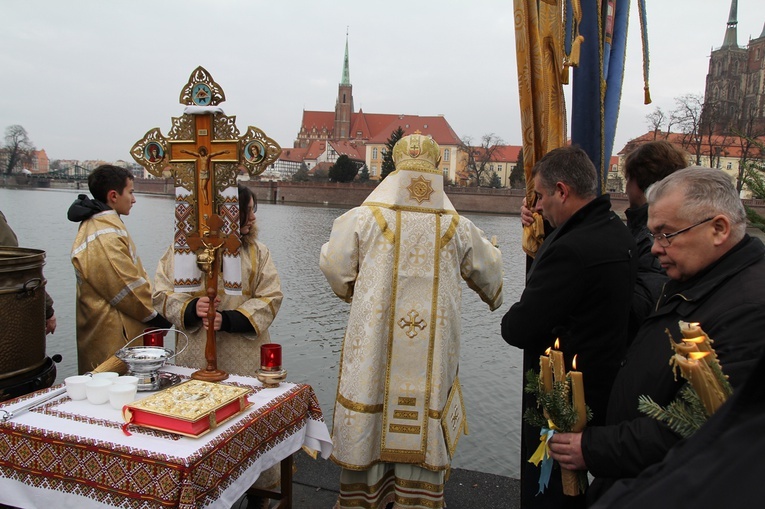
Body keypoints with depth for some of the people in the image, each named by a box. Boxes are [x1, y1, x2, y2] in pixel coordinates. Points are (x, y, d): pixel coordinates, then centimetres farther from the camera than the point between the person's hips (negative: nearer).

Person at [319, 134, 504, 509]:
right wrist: (494, 296, 37)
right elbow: (487, 270, 15)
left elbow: (334, 264, 0)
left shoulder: (365, 217, -8)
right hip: (431, 349, 1)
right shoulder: (458, 227, -1)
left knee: (369, 419, 11)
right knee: (422, 424, 12)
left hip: (375, 345, -1)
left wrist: (352, 292, 21)